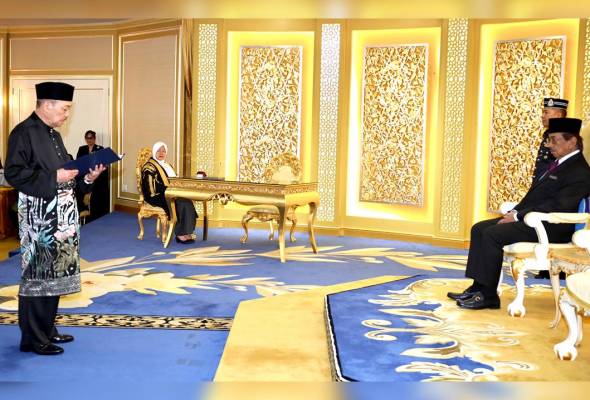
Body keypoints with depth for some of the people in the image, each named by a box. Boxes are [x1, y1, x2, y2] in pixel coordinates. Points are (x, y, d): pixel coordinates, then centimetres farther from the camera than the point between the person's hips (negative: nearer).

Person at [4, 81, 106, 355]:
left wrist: (86, 177, 3)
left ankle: (47, 329, 24)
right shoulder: (23, 133, -11)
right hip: (38, 220, -9)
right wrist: (54, 178, -22)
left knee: (54, 274, 13)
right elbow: (13, 173, -19)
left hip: (60, 217, 9)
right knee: (37, 277, -3)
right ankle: (33, 338, 6)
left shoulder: (53, 135, 16)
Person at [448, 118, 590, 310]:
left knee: (492, 234, -24)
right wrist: (515, 212, 3)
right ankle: (478, 287, -2)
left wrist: (518, 216, -19)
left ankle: (488, 295, -16)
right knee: (479, 228, 0)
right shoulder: (559, 164, 19)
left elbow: (557, 206, -21)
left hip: (550, 227, -10)